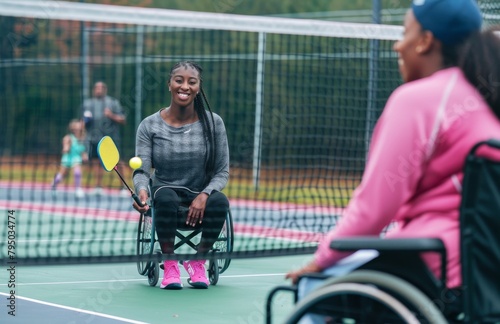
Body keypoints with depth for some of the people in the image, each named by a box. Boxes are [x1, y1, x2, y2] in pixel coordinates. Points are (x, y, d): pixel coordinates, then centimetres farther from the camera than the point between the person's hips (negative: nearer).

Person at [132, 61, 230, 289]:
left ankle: (197, 262, -6)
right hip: (166, 191, -1)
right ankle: (169, 265, -14)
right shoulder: (149, 126, -1)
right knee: (166, 198, -37)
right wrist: (142, 190, -31)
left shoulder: (213, 123, 0)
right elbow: (142, 170, -7)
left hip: (200, 197, 1)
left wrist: (205, 195, -20)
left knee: (220, 202, -34)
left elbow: (222, 171, 0)